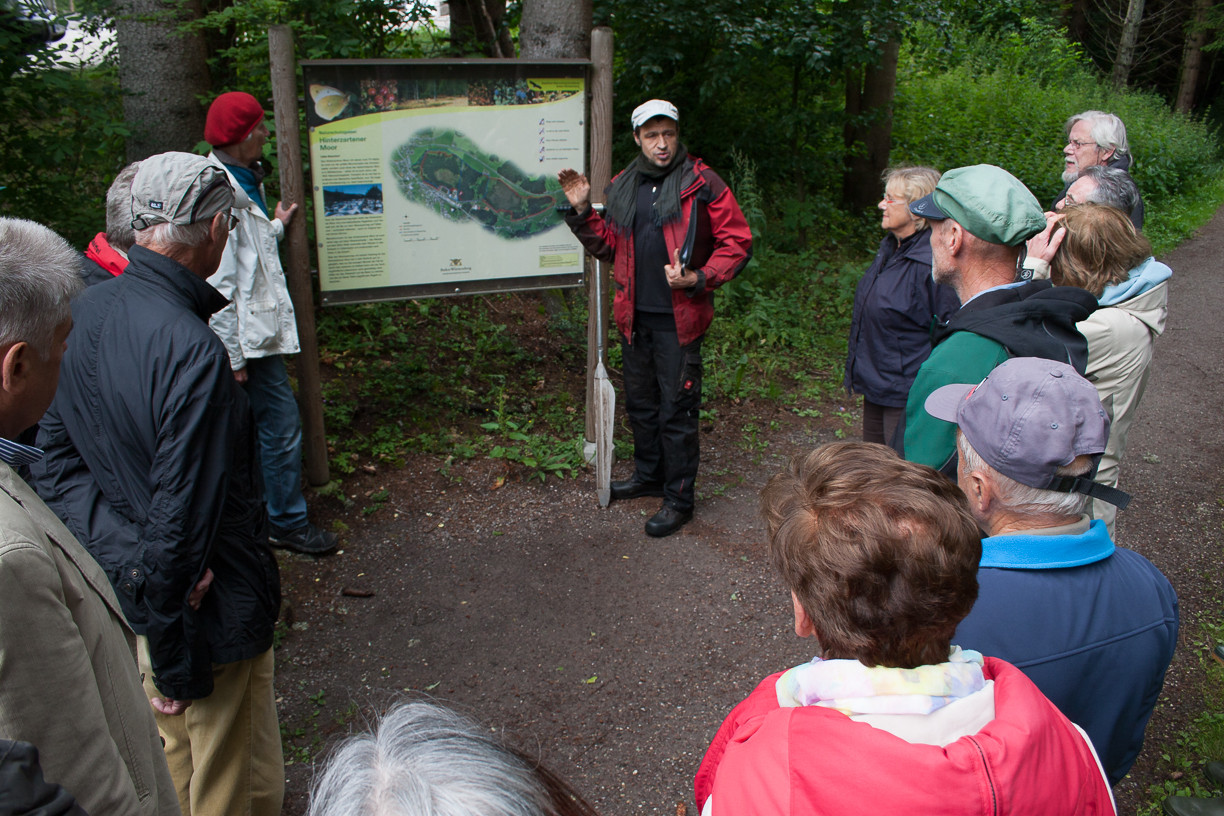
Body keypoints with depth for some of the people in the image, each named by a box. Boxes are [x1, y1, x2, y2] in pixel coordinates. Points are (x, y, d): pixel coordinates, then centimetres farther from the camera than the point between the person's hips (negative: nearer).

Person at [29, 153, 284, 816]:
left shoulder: (84, 314, -2)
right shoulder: (191, 351, -29)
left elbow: (57, 463, 1)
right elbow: (181, 517, -25)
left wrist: (125, 553, -8)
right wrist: (174, 659, -15)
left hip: (123, 593, 8)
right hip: (204, 613, -8)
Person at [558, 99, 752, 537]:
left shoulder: (701, 184, -7)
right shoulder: (623, 187, 10)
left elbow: (737, 242, -6)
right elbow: (608, 246, 18)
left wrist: (698, 279, -18)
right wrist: (582, 211, 4)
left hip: (678, 319, -6)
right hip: (635, 317, 6)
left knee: (676, 410, 0)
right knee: (640, 402, 19)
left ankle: (678, 498, 14)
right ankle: (648, 474, 39)